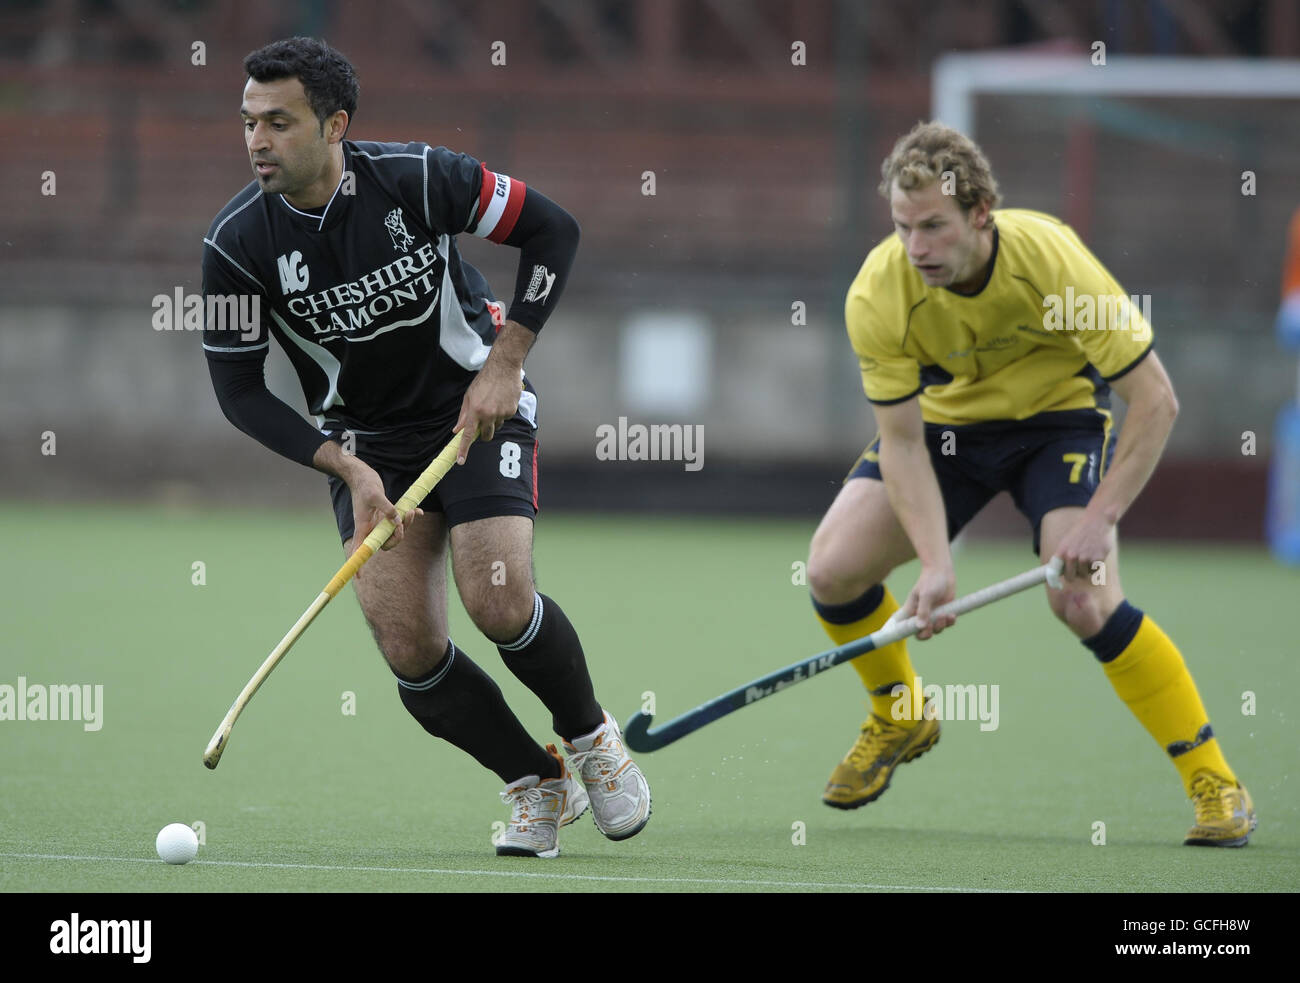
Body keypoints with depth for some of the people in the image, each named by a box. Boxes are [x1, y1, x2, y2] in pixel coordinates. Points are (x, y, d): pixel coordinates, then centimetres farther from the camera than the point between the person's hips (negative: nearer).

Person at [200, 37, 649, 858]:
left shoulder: (415, 179, -20)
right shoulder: (238, 243, -15)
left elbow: (553, 229, -9)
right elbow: (239, 390, -7)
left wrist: (505, 364, -14)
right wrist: (347, 467, -17)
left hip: (478, 410, -2)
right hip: (368, 442, 2)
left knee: (499, 600, -21)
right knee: (407, 644, -12)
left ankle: (591, 736, 8)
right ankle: (538, 784, 10)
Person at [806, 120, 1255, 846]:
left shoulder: (1050, 256, -33)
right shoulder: (879, 295, -27)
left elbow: (1156, 400, -27)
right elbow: (903, 441, -19)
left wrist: (1099, 519, -33)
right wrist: (936, 564, -32)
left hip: (1059, 413, -3)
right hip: (946, 417, 3)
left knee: (1084, 601, -25)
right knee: (833, 569, -13)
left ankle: (1215, 780, -10)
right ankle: (900, 719, 18)